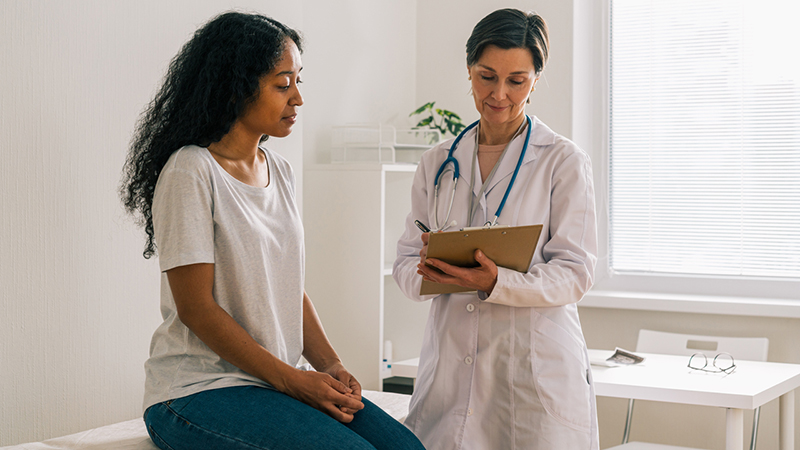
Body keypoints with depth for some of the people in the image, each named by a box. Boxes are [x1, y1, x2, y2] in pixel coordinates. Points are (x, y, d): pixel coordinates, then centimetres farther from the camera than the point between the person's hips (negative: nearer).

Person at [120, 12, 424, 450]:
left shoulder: (279, 171, 13)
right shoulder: (190, 172, -12)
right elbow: (196, 308, -15)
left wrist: (329, 365, -1)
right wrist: (291, 380, -16)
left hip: (280, 380, 7)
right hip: (197, 392, -7)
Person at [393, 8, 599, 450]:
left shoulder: (564, 161, 1)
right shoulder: (437, 162, 12)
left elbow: (574, 271, -6)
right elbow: (404, 264, 10)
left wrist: (496, 282, -23)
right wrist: (429, 269, -14)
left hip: (537, 371, -3)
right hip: (450, 369, 3)